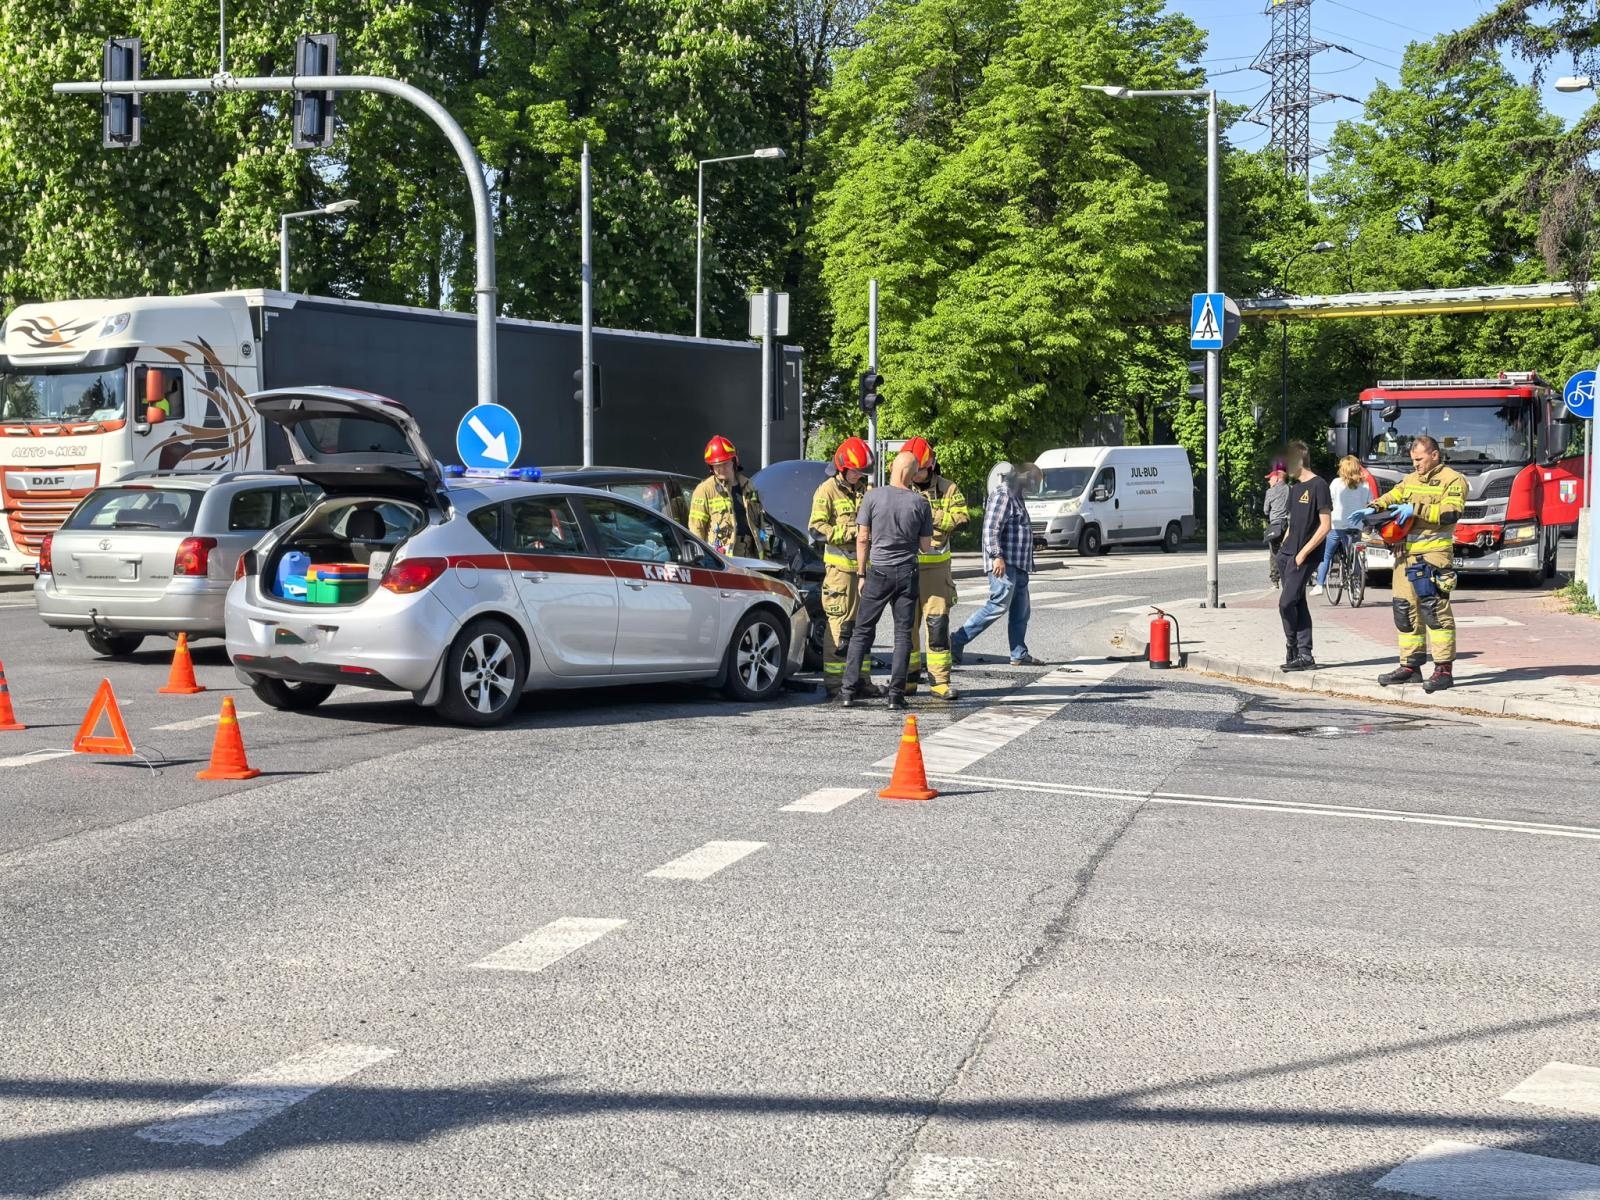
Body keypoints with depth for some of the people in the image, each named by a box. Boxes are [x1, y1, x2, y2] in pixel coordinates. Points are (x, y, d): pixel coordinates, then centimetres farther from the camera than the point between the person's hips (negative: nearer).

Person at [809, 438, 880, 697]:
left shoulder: (864, 490, 15)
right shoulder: (828, 491, -4)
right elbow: (817, 528, -12)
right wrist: (851, 532, -18)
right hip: (840, 566, -7)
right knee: (839, 622, -7)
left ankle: (860, 677, 16)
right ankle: (834, 680, -3)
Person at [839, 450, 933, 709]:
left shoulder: (873, 497, -5)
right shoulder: (920, 502, -3)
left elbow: (862, 539, -3)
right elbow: (926, 546, 2)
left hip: (878, 570, 0)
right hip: (907, 572, 0)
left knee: (862, 631, 8)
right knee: (903, 634, 5)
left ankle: (848, 690, 4)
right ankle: (896, 694, 1)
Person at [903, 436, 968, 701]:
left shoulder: (947, 489, 4)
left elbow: (961, 518, -8)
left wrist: (930, 514, -17)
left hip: (935, 566, -2)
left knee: (937, 621, -6)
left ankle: (940, 680, -3)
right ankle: (908, 679, 14)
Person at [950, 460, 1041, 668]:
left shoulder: (1013, 497, 21)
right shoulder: (1002, 496, -11)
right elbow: (991, 528, -21)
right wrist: (997, 556, -28)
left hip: (1017, 565, 11)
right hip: (1004, 564, -11)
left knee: (1020, 611, 9)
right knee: (998, 605, -11)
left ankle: (1019, 654, 12)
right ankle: (957, 641, -7)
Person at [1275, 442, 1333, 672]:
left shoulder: (1318, 486, -9)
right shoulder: (1295, 487, 17)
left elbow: (1325, 526, -14)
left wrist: (1303, 552, -16)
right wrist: (1283, 546, 15)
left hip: (1304, 557, -8)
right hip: (1287, 554, 8)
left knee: (1287, 603, -12)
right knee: (1298, 604, 6)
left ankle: (1294, 649, 2)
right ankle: (1305, 655, 6)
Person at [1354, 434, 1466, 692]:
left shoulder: (1452, 480, 0)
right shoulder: (1410, 480, 22)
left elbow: (1451, 512, -13)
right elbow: (1391, 498, 18)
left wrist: (1416, 510, -18)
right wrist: (1373, 509, -4)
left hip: (1433, 553, -7)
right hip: (1405, 554, 8)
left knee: (1435, 609, -13)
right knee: (1405, 610, 8)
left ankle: (1444, 670, -13)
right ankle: (1410, 666, 16)